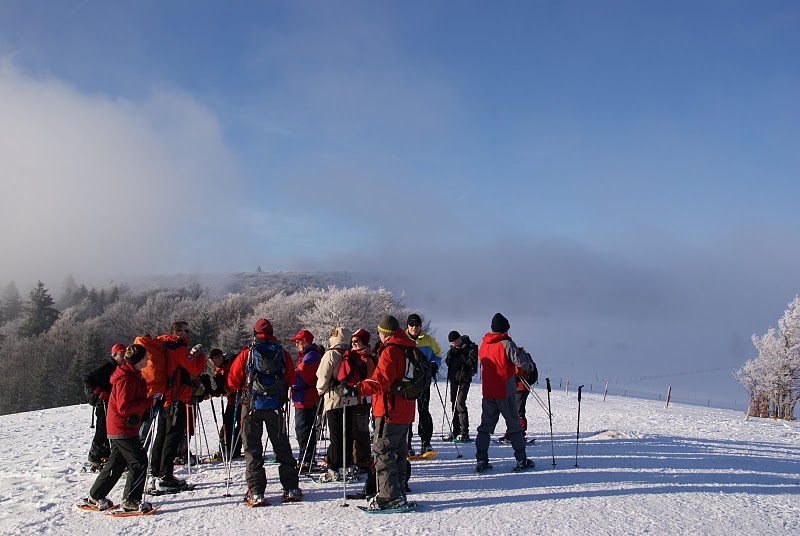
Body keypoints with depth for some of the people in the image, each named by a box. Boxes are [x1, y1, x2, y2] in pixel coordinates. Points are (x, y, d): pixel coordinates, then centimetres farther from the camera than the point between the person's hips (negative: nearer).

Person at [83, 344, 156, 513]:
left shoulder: (134, 376, 13)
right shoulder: (126, 379, -20)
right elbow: (124, 407, -25)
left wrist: (148, 401, 6)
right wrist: (149, 402, -21)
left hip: (119, 428, 11)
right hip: (123, 428, -11)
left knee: (117, 462, 16)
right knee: (139, 461, -8)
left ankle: (96, 496, 25)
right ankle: (131, 500, -2)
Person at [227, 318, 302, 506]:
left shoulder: (246, 354, -3)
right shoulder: (283, 354, 2)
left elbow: (232, 382, 0)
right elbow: (291, 380, 8)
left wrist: (240, 389, 22)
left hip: (252, 406, -2)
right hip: (276, 406, 2)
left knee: (252, 448, 3)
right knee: (282, 447, 12)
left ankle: (256, 493, -3)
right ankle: (291, 489, 11)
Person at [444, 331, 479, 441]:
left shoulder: (470, 347, -6)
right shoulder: (453, 348, 14)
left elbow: (472, 361, -15)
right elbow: (448, 362, 10)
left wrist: (459, 358, -15)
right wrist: (451, 354, -8)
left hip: (464, 379, -7)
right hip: (453, 378, 7)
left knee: (460, 403, -14)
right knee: (454, 403, 9)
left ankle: (464, 433, -12)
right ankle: (456, 431, 17)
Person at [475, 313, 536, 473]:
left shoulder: (484, 344, 6)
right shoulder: (506, 344, -13)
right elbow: (521, 361, -18)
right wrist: (529, 365, 4)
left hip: (488, 392, 5)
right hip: (505, 391, -5)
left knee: (486, 425, 9)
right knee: (514, 425, 5)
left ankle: (481, 460, 3)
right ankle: (521, 460, 8)